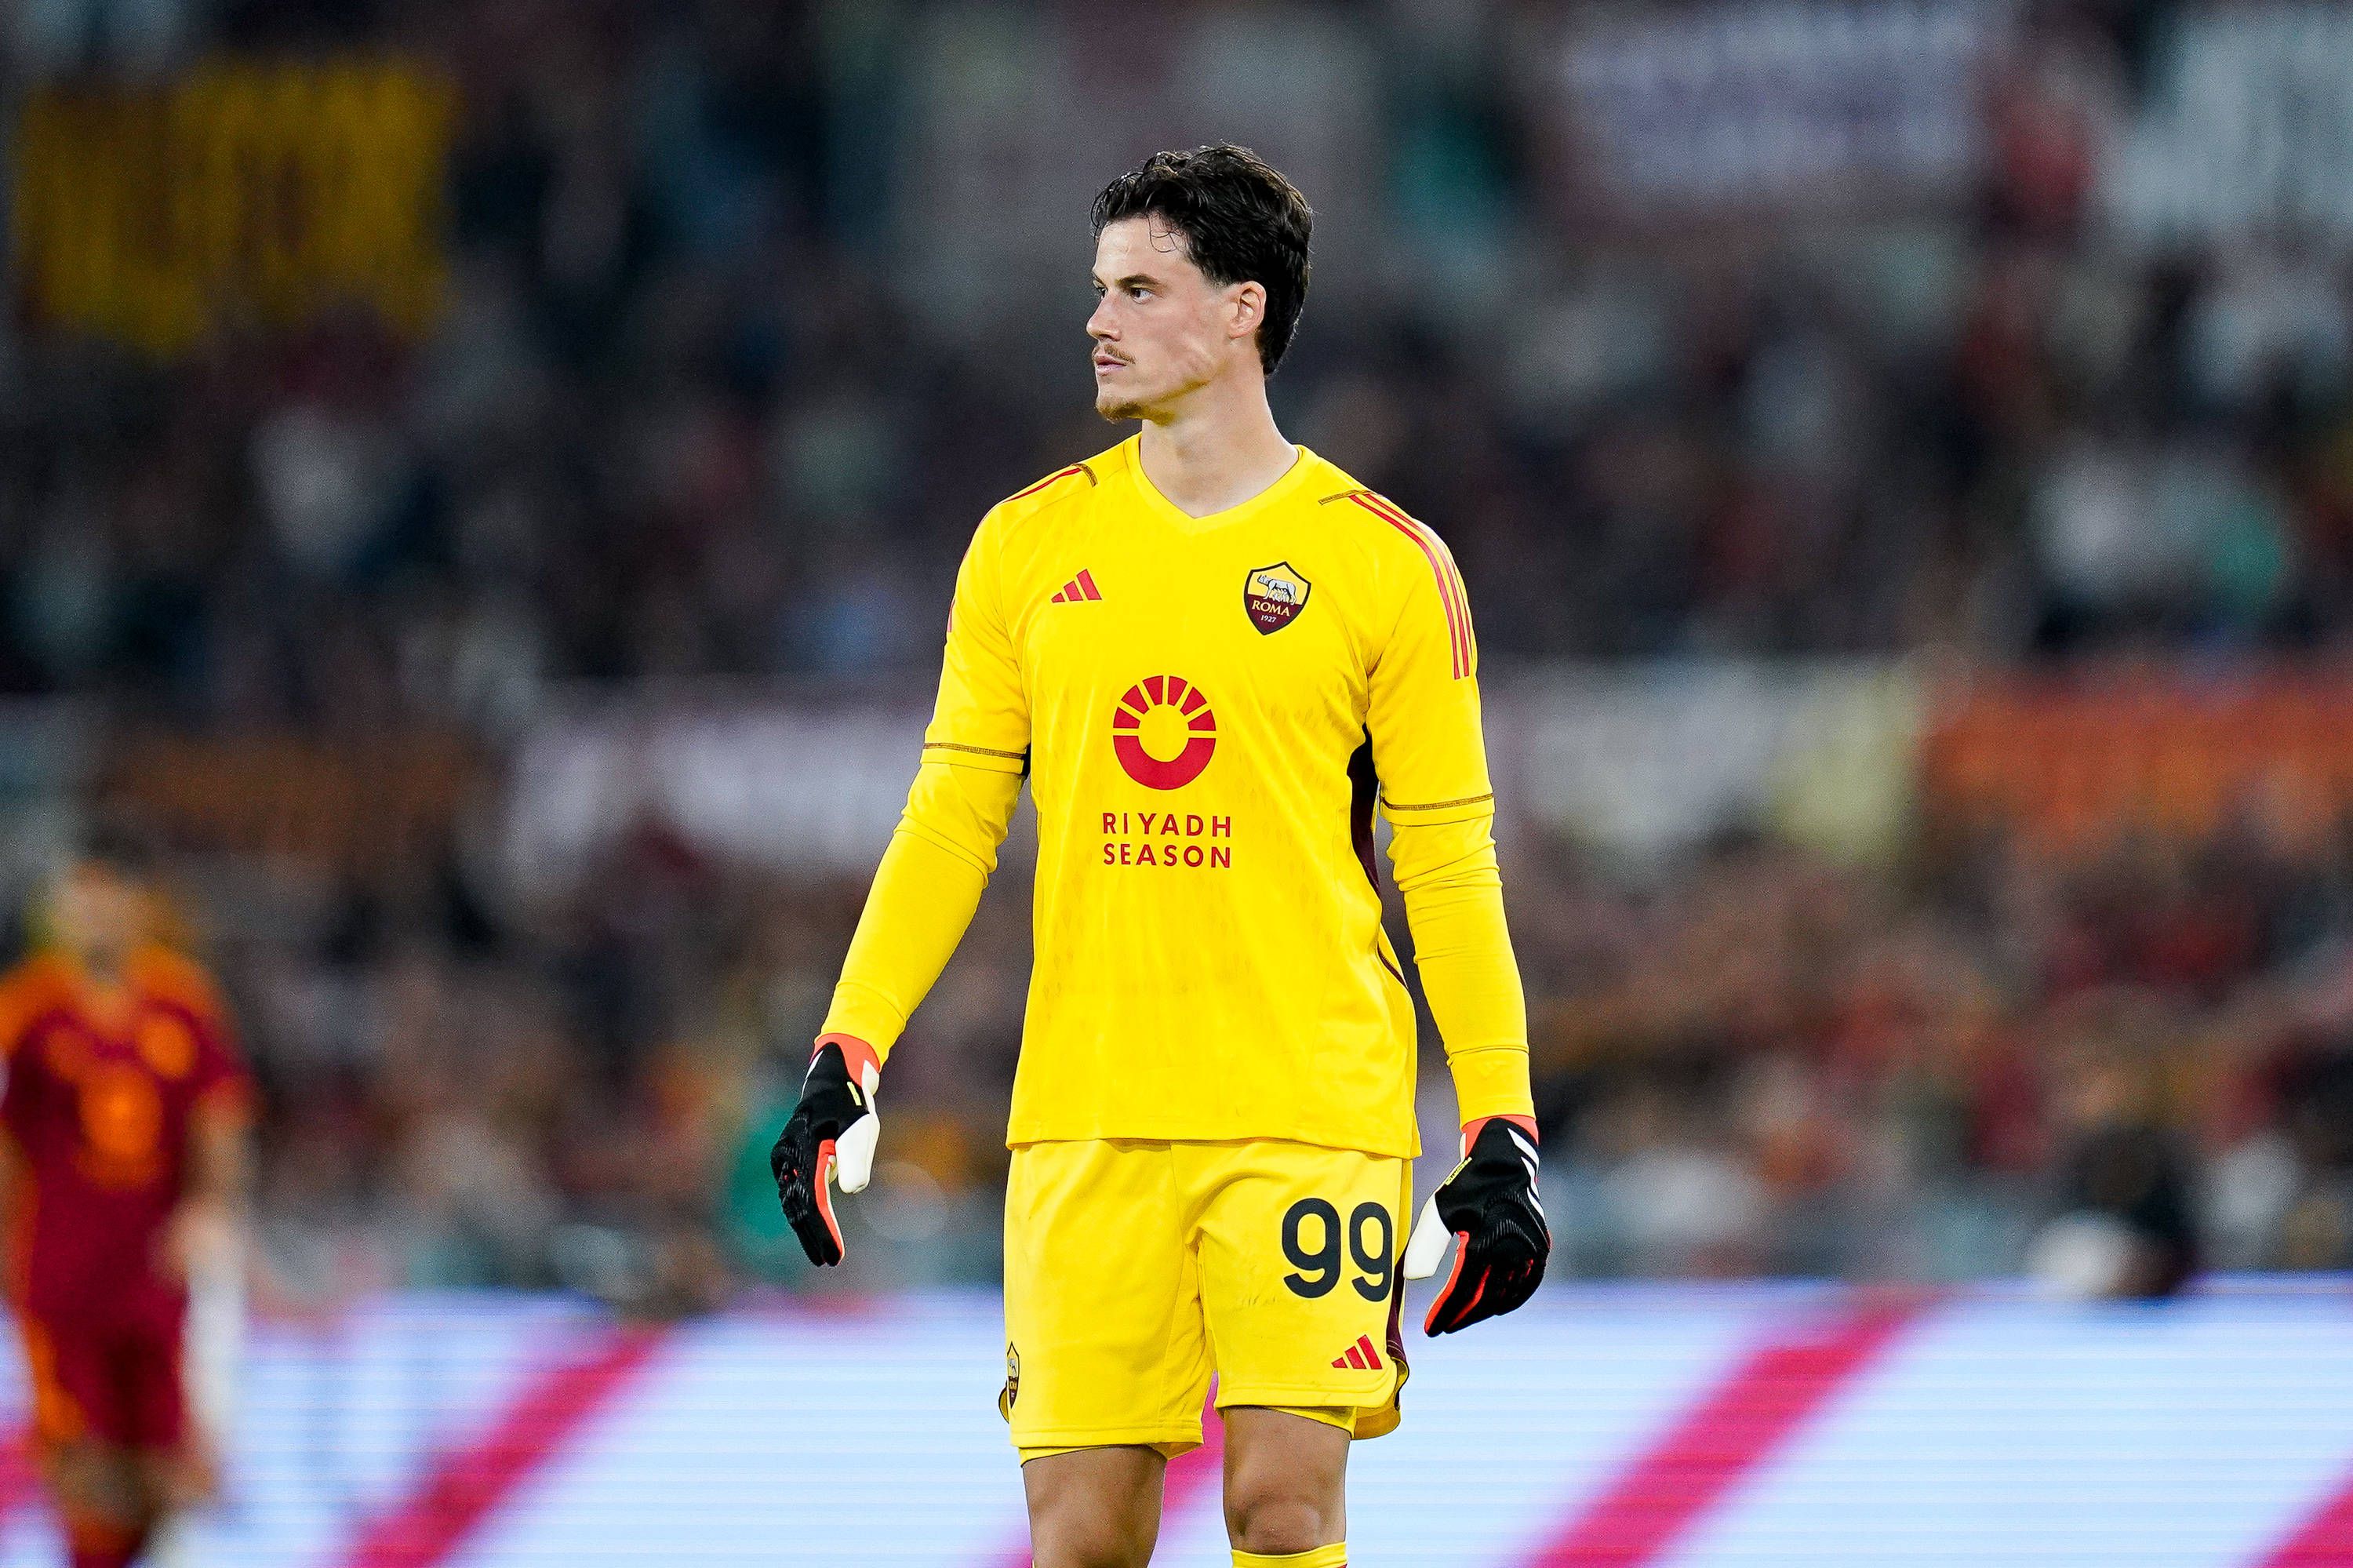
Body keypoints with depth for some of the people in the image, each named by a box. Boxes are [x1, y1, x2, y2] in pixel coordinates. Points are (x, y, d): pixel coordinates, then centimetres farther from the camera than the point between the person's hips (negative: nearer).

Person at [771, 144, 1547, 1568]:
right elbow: (951, 818, 12)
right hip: (1085, 1116, 2)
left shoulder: (1386, 565, 1)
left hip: (1311, 1114, -2)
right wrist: (846, 1058, 3)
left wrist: (1501, 1131, -3)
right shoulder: (1029, 545, 9)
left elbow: (1452, 865, 3)